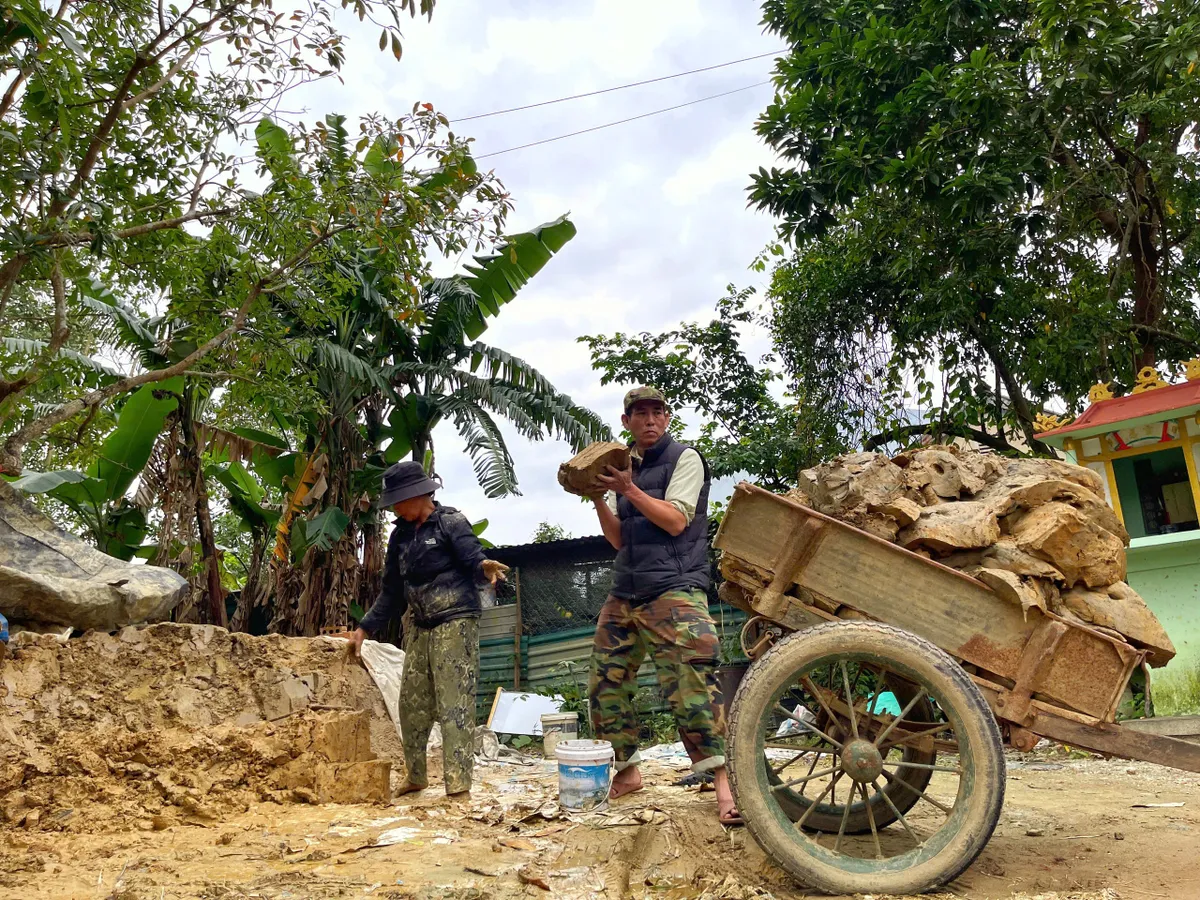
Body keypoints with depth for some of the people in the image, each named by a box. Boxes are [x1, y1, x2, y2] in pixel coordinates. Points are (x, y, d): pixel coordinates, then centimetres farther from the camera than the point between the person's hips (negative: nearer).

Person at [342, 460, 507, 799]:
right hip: (418, 627, 7)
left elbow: (474, 565, -14)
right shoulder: (400, 535, 12)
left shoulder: (451, 522, -7)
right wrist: (364, 628, 13)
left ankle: (459, 784, -8)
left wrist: (486, 569, -37)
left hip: (455, 622, -7)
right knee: (412, 704, 9)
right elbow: (392, 592, 18)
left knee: (455, 704, -10)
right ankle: (416, 776, 26)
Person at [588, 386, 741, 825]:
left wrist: (628, 489, -14)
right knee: (605, 683, 7)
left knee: (691, 681, -18)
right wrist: (597, 497, -2)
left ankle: (723, 780, -12)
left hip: (674, 590, -6)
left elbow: (675, 521, -9)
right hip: (624, 594, 7)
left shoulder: (684, 458, 2)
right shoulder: (625, 467, 19)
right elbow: (618, 539, 13)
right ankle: (627, 771, 22)